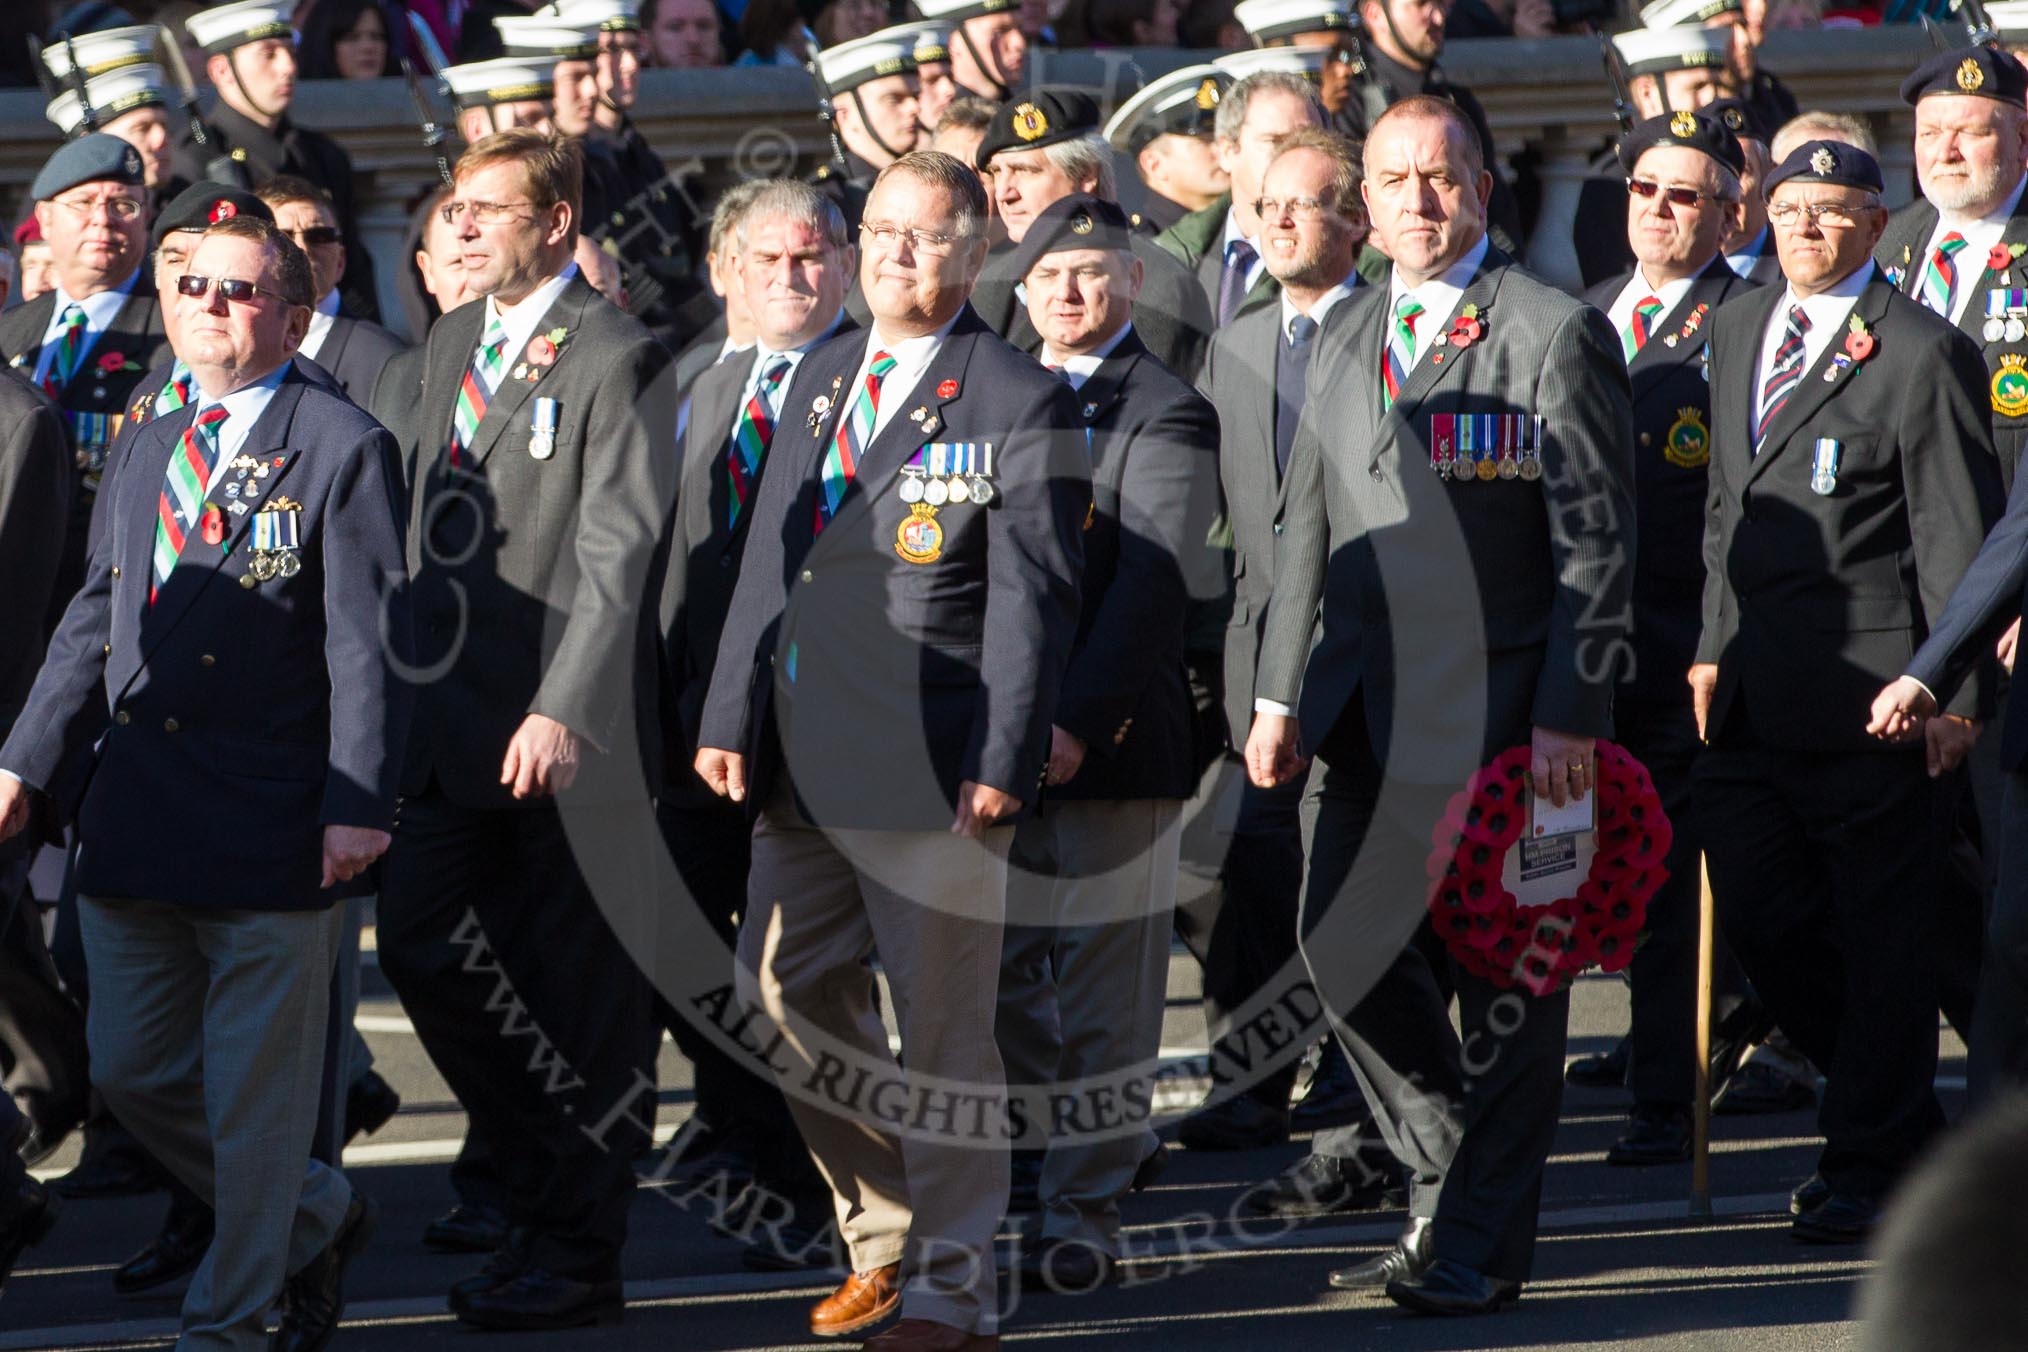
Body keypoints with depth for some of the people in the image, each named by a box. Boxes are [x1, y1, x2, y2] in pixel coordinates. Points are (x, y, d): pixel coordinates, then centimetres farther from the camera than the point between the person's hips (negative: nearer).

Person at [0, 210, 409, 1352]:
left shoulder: (345, 448, -5)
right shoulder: (151, 454, 16)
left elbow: (369, 643, -10)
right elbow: (97, 622, 20)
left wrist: (358, 805, -17)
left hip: (271, 828, -7)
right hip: (136, 824, 7)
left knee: (255, 1096, 1)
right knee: (135, 1072, 12)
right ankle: (320, 1217, 30)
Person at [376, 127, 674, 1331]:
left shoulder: (618, 360, -10)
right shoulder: (454, 342, 15)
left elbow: (618, 556, -16)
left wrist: (563, 711, -23)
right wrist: (412, 682, 12)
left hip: (566, 731, -8)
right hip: (458, 721, 8)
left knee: (584, 992, 0)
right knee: (423, 950, 6)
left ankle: (577, 1255, 8)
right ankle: (547, 1182, 22)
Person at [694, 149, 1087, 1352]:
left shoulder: (1019, 400, -5)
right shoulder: (820, 379, 16)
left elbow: (1034, 596, -9)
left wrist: (1002, 764, -15)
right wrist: (729, 716, 11)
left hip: (934, 761, -7)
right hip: (803, 759, 7)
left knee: (944, 1024, -2)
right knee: (791, 998, 11)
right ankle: (886, 1239, 26)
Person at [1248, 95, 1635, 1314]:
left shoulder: (1556, 334, -5)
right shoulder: (1345, 341, 16)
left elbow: (1596, 545, -8)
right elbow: (1309, 531, 20)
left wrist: (1571, 714, -14)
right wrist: (1281, 693, 12)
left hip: (1500, 706, -6)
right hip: (1366, 706, 6)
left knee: (1504, 978, -2)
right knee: (1345, 949, 5)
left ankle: (1481, 1246, 6)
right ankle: (1450, 1182, 24)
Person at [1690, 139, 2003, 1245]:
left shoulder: (1922, 353, -8)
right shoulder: (1739, 331, 15)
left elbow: (1958, 535, -9)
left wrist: (1956, 692, -11)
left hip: (1866, 690, -7)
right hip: (1754, 692, 7)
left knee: (1882, 934, 0)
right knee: (1756, 917, 8)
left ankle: (1871, 1165, 9)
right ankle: (1897, 1114, 26)